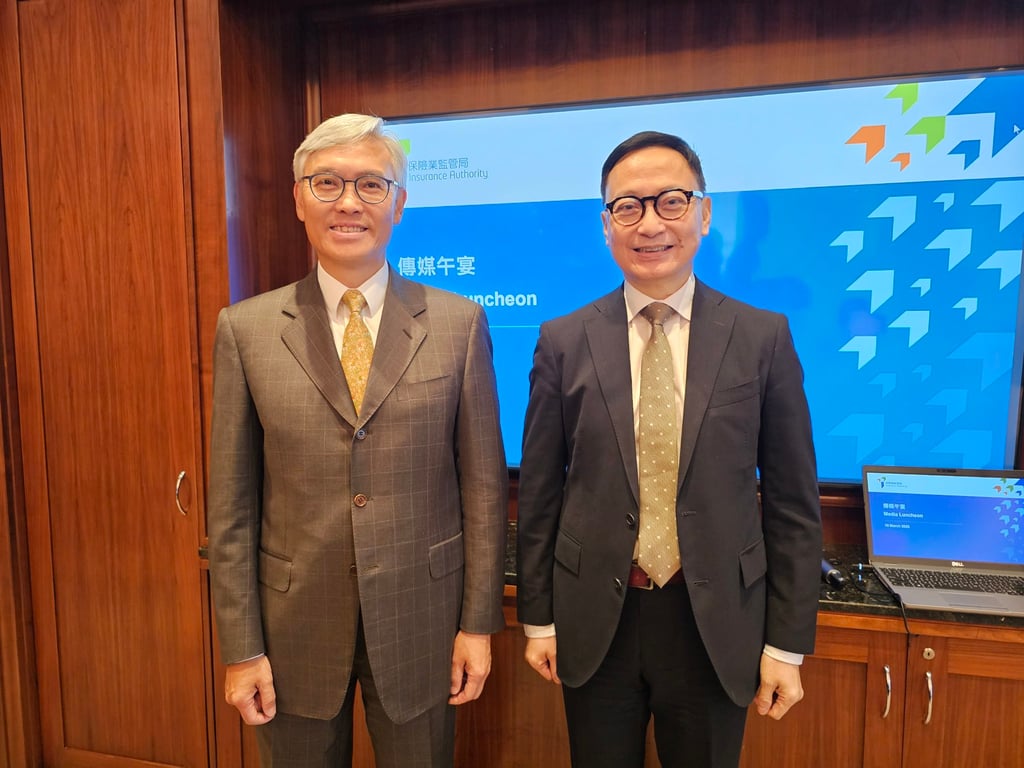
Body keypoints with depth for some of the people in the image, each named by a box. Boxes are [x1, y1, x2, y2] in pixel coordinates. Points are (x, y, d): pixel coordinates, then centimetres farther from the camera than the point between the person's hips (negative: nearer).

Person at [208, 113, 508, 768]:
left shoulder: (459, 323, -6)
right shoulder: (245, 329, -4)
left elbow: (483, 481, -4)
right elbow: (232, 502, -1)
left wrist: (479, 621, -2)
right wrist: (242, 647, -1)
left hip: (420, 620, 0)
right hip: (294, 625, 1)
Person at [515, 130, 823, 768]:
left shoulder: (763, 338, -6)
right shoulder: (563, 341, -5)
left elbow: (794, 504, -2)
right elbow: (539, 493, -1)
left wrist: (788, 645, -1)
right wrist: (539, 619, 3)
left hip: (717, 624, 0)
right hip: (593, 623, 1)